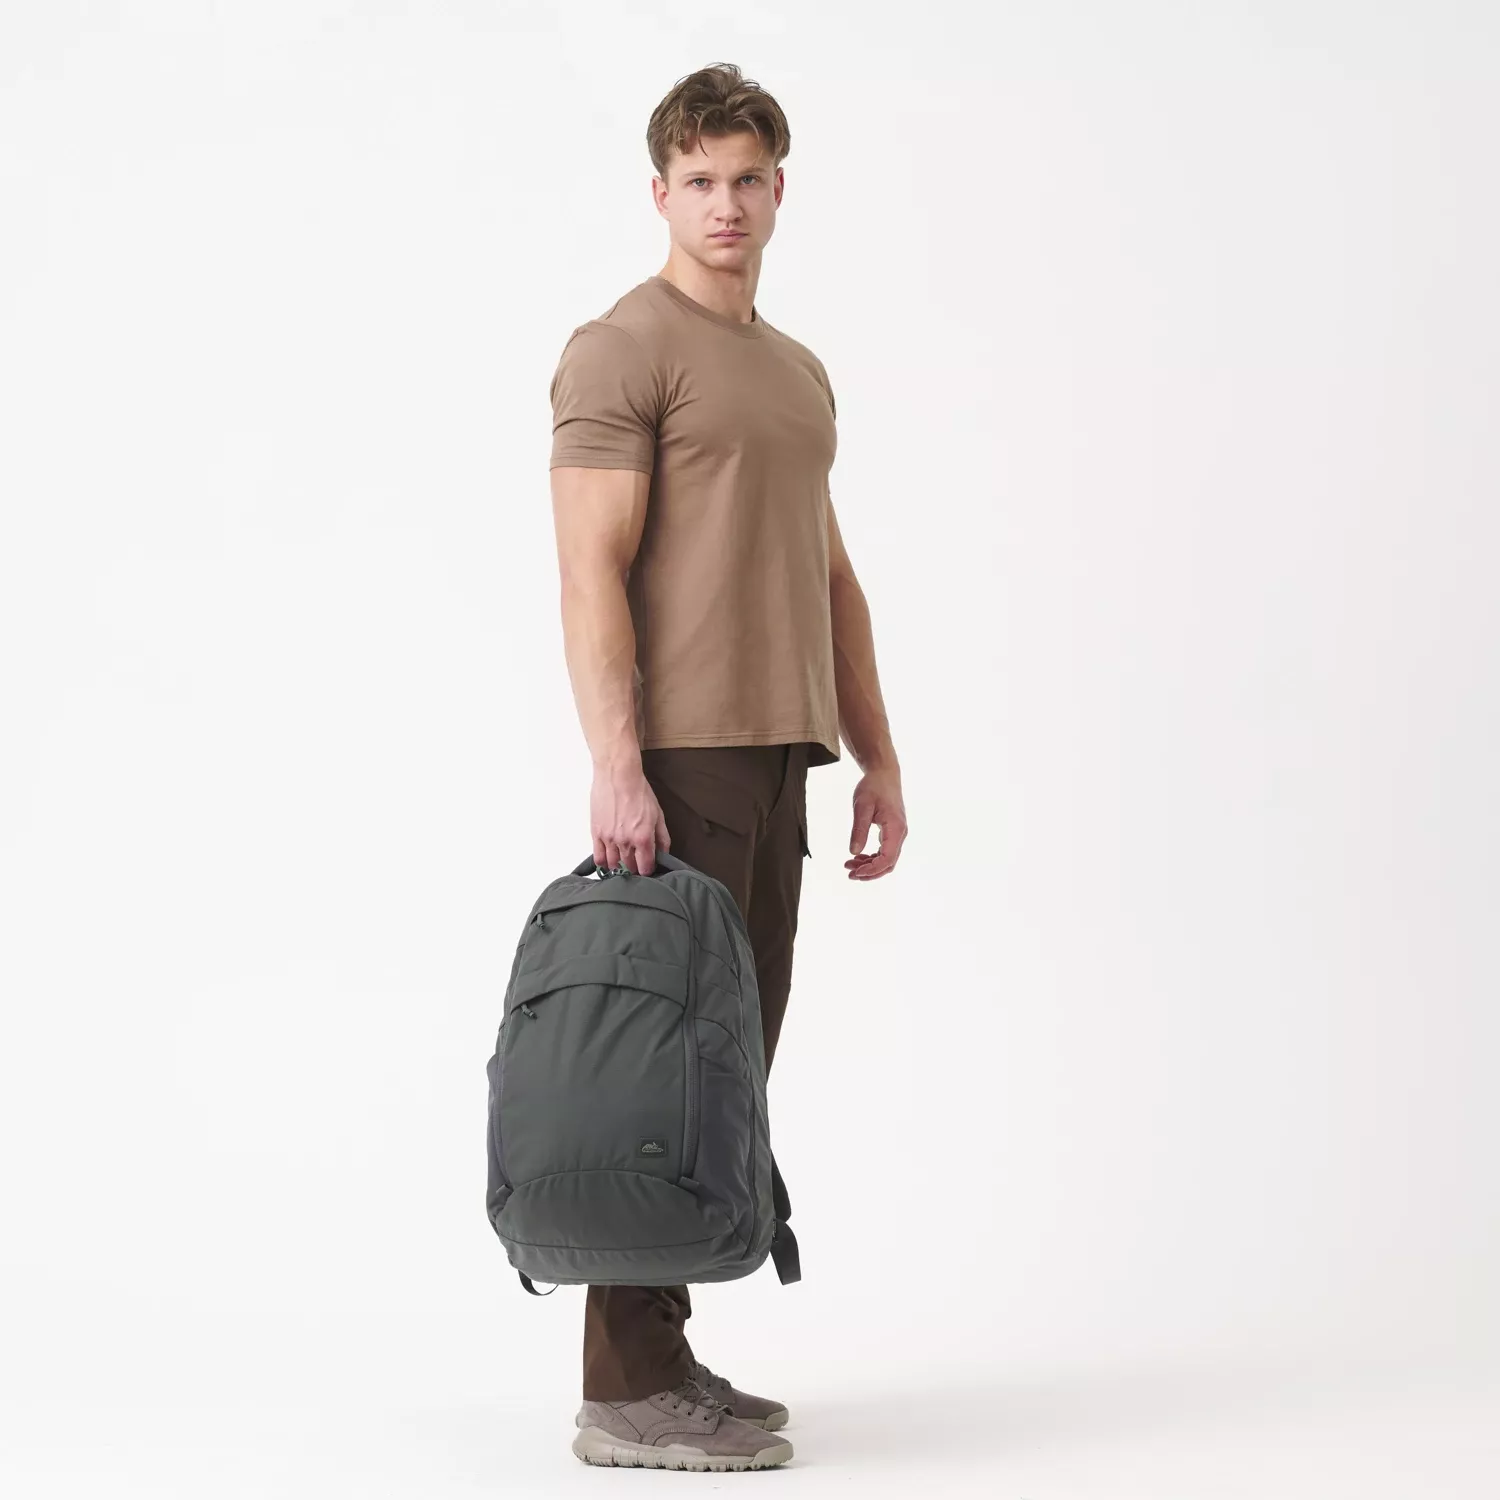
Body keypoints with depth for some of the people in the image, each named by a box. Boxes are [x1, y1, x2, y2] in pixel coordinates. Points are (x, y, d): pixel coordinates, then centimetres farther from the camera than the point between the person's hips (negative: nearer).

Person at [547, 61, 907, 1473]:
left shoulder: (800, 373, 21)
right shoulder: (624, 348, -6)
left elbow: (829, 576, 22)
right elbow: (592, 573, -15)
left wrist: (876, 756, 17)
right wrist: (615, 763, -23)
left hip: (773, 758, 9)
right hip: (674, 759, -9)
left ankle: (663, 1356, 20)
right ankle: (628, 1393, -3)